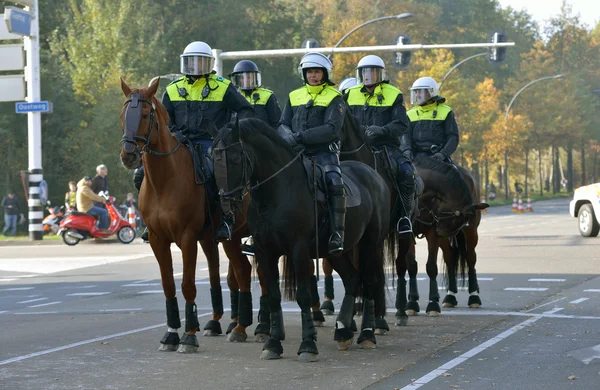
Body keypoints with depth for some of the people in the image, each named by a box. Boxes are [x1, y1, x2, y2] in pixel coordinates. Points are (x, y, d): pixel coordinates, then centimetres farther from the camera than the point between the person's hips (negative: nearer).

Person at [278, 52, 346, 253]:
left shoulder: (334, 97, 3)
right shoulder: (294, 96, 19)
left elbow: (332, 128, -10)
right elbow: (283, 125, 13)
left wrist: (302, 136, -20)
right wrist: (289, 137, -12)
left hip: (324, 152, -4)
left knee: (334, 182, -30)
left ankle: (337, 235, -30)